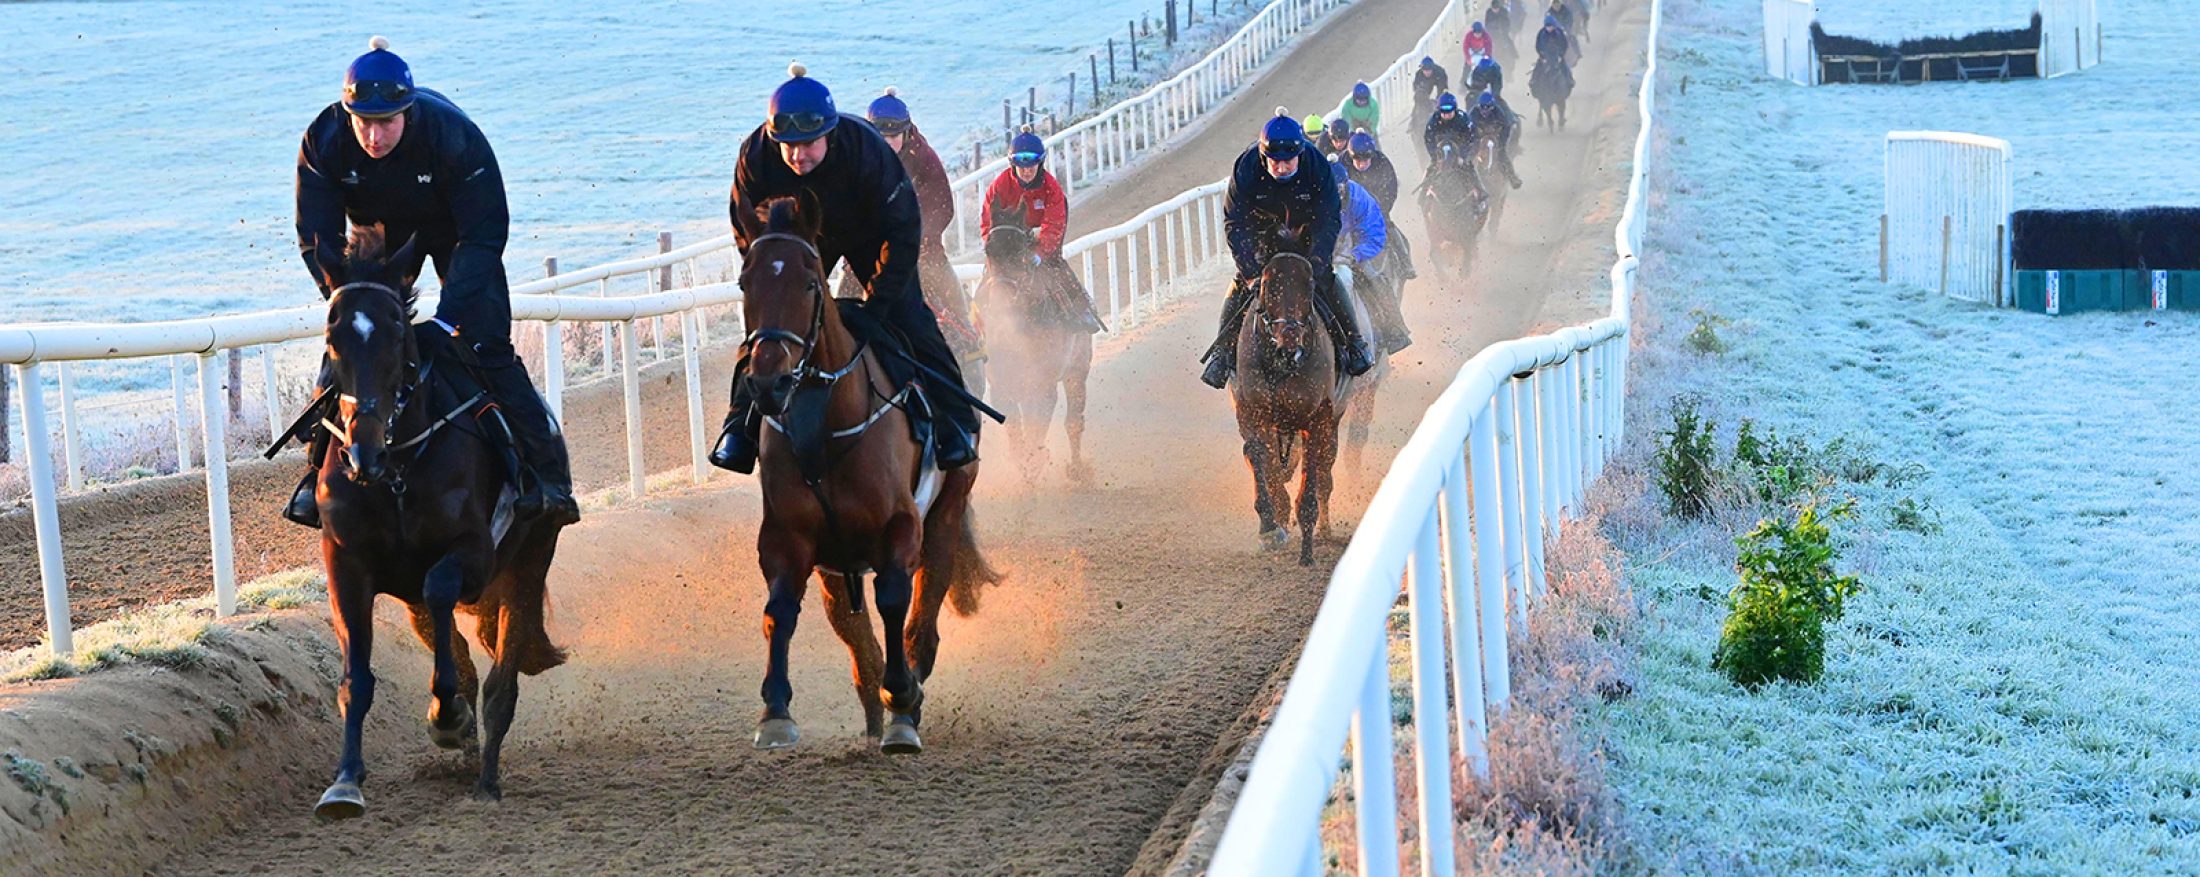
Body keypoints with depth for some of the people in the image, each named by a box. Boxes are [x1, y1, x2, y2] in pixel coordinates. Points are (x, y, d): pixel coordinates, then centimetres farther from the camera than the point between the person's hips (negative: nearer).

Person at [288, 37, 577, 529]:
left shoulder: (455, 136, -35)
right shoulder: (323, 142, -28)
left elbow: (484, 236, -29)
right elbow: (316, 237, -19)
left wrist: (449, 317, -38)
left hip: (456, 235, -3)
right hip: (378, 238, 3)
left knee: (486, 348, -14)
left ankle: (547, 473, -10)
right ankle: (320, 473, 7)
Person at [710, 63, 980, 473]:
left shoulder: (865, 148, -38)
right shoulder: (755, 157, -32)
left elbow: (903, 231, -28)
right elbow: (751, 239, -16)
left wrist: (877, 303, -30)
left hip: (868, 235, -2)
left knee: (908, 320, -9)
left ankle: (955, 424, 0)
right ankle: (742, 425, 0)